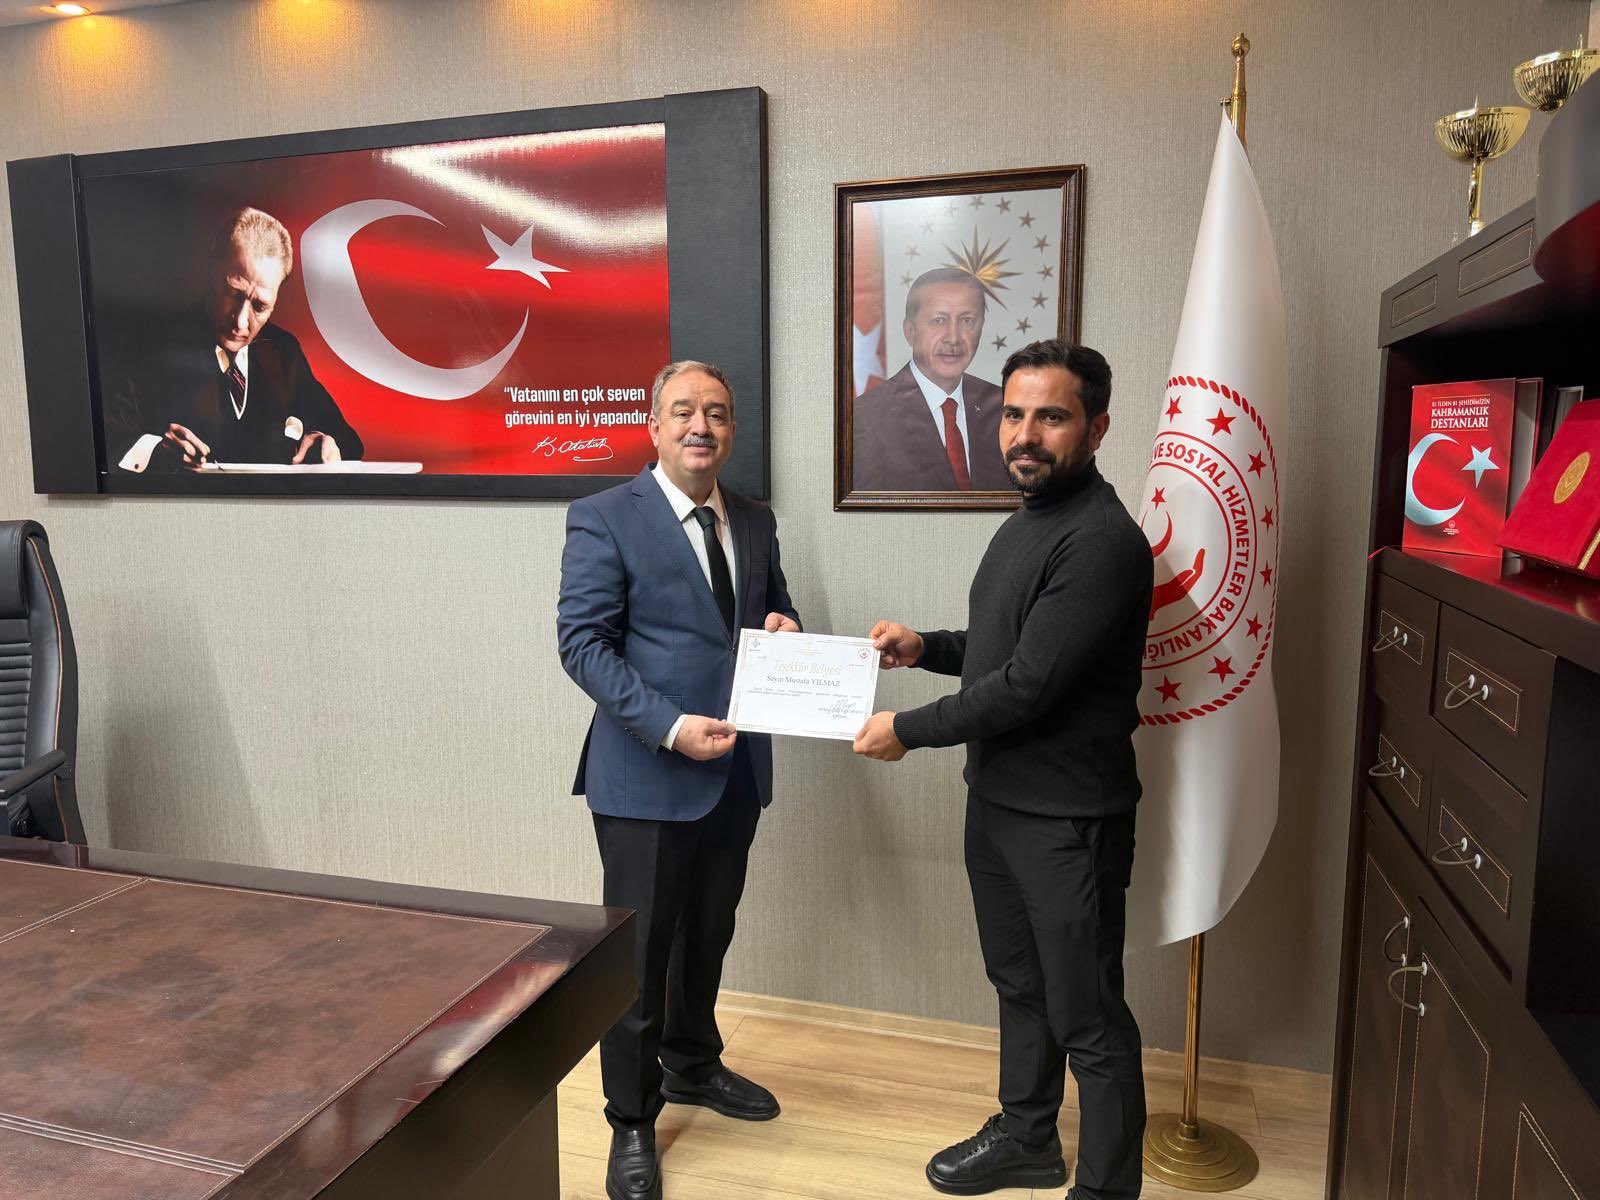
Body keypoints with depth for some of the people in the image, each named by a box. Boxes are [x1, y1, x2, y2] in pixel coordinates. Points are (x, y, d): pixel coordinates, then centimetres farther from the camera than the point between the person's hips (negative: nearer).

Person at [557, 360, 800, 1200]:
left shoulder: (755, 521, 9)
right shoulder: (605, 519, -10)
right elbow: (581, 642, -15)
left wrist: (784, 628, -5)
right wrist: (670, 727, -24)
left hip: (736, 770, 6)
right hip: (646, 775, -6)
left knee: (709, 936, 22)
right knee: (638, 951, 7)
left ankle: (692, 1063, 45)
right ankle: (632, 1121, 26)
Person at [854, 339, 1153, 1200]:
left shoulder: (1102, 541, -21)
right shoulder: (1026, 521, 10)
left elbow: (1028, 685, -24)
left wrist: (906, 729, -14)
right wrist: (923, 647, 3)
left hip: (1068, 816, -9)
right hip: (997, 798, 9)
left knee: (1086, 1020, 6)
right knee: (1019, 986, 23)